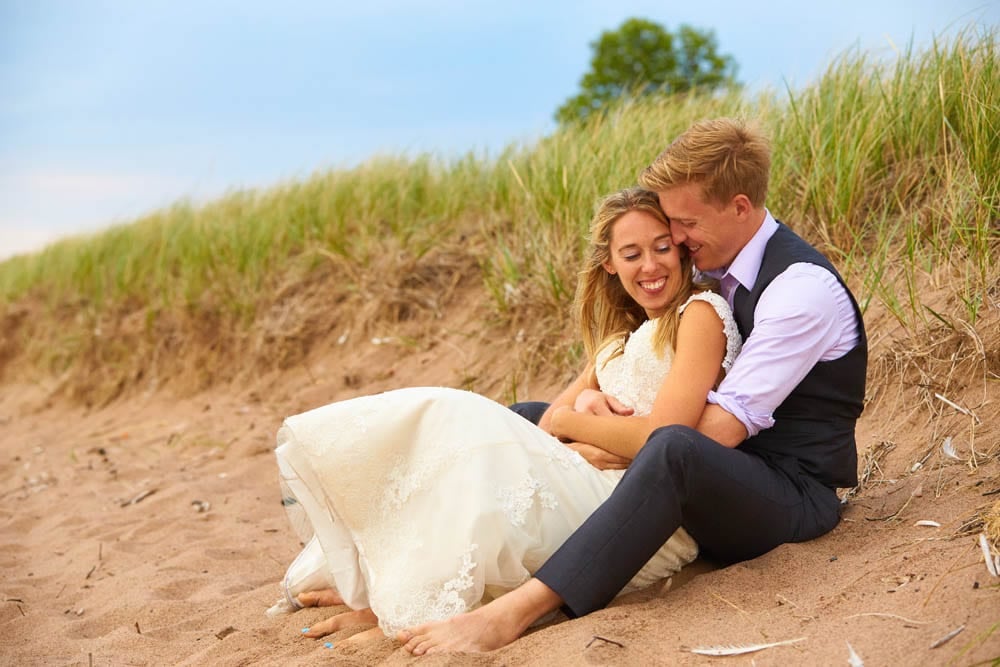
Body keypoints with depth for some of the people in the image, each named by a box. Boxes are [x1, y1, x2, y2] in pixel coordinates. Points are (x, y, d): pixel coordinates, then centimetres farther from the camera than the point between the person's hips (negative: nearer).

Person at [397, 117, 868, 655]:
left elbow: (721, 430, -25)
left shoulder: (803, 286, -19)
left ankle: (511, 614, -45)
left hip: (792, 493, -9)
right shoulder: (711, 269, 6)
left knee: (674, 449, -43)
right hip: (714, 477, 9)